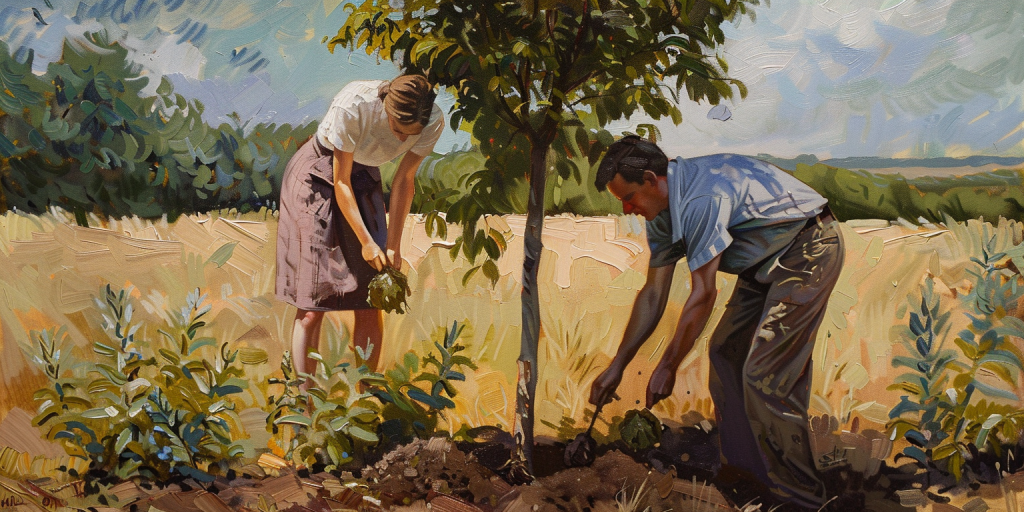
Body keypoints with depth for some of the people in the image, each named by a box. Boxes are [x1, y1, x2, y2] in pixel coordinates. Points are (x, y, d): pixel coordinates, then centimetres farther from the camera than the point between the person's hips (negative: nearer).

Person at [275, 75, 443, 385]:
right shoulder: (352, 106, -33)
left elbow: (404, 181, -8)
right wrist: (366, 242, -20)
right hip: (318, 178, -4)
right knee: (312, 303, -8)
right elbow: (341, 182, -22)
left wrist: (393, 246, -10)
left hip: (365, 179, 4)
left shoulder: (433, 122, -21)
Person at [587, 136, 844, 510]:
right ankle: (741, 468, 22)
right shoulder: (662, 212, 2)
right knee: (724, 353, 11)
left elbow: (703, 296, -24)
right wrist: (617, 366, 8)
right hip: (769, 261, 10)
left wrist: (667, 367, -15)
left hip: (809, 251, -10)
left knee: (764, 375, -13)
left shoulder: (700, 200, -29)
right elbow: (653, 294, 6)